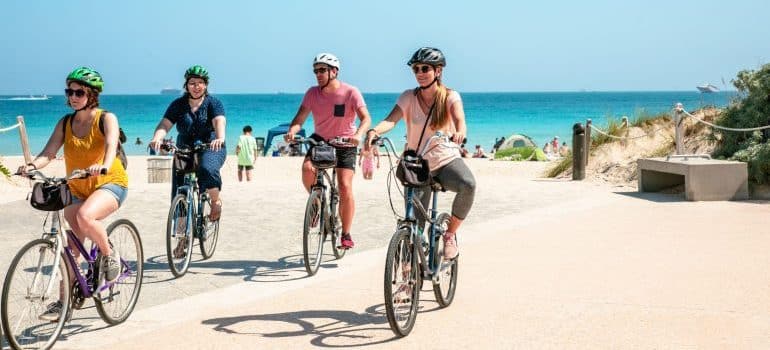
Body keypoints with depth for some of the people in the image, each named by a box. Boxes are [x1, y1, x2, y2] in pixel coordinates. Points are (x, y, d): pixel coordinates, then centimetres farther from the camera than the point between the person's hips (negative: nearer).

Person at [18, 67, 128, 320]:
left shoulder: (106, 119, -9)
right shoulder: (65, 123, 4)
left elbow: (111, 145, -28)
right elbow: (48, 152, -7)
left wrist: (103, 166, -49)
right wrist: (32, 165, -30)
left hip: (110, 183, -5)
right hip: (78, 189, 5)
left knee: (85, 216, -36)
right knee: (71, 246, 4)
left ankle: (109, 255, -10)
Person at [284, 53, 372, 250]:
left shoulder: (350, 92, -15)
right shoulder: (312, 93, -5)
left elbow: (366, 118, -23)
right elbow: (300, 118, -12)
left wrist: (358, 134, -44)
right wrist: (291, 132, -34)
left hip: (344, 144, -2)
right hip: (320, 140, 3)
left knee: (345, 187, -13)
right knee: (307, 168, -27)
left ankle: (346, 235, 0)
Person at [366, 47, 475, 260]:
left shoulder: (450, 97, -4)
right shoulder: (409, 97, -2)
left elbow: (459, 117, -24)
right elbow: (391, 120, -18)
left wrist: (459, 132, -48)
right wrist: (374, 131, -40)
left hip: (447, 160, -1)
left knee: (468, 184, -33)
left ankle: (450, 234, -11)